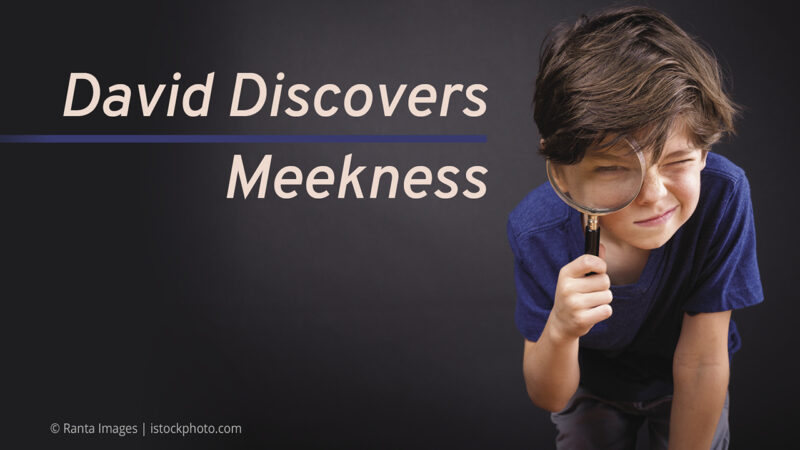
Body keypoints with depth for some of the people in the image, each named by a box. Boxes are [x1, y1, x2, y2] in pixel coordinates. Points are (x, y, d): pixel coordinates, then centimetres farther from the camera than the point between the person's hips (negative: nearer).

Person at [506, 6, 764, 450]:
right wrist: (560, 331, -46)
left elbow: (700, 363, -26)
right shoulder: (537, 230, -33)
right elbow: (549, 398, -26)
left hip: (680, 385, 0)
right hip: (591, 384, 0)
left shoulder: (722, 195, -35)